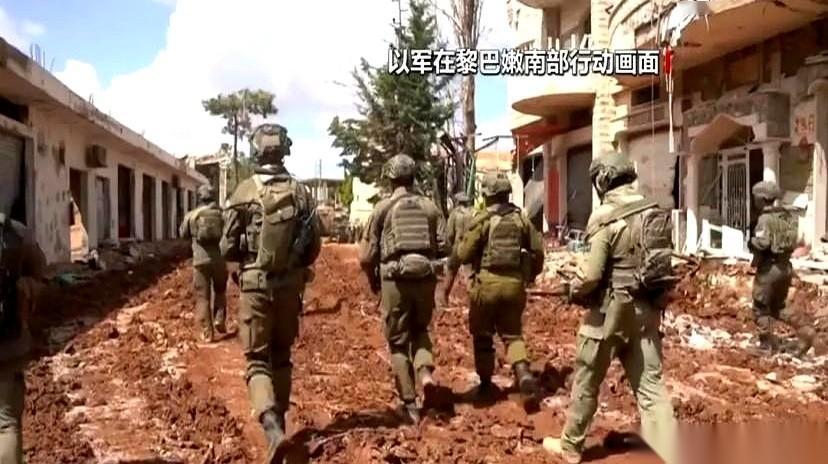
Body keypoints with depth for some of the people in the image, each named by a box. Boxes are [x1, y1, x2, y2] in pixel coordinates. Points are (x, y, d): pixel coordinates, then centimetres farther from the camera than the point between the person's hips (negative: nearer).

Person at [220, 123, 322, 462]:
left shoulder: (243, 192, -8)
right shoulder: (300, 192, -3)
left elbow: (228, 248, -4)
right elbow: (314, 245, 0)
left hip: (255, 286, -2)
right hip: (290, 286, 3)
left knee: (258, 359, 2)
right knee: (281, 355, 19)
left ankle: (273, 429, -16)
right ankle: (278, 419, 30)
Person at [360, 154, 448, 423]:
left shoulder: (382, 208, 1)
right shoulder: (430, 207, 7)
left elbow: (367, 256, -1)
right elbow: (445, 248, 0)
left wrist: (373, 281, 16)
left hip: (395, 280, -2)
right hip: (426, 278, 2)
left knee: (398, 342, 11)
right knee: (420, 330, 26)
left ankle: (410, 404, 11)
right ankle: (426, 373, 1)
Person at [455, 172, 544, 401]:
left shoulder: (482, 219, -9)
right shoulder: (520, 218, 4)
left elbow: (464, 254, -10)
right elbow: (537, 249, 6)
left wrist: (461, 246, 12)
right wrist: (532, 274, 22)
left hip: (487, 282, -3)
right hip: (514, 283, 3)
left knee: (483, 335, 13)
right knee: (512, 333, 14)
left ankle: (486, 383, 20)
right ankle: (523, 372, -10)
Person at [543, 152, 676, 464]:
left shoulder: (606, 217, -16)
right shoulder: (657, 213, 5)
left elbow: (590, 273, -18)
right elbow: (663, 263, 9)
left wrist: (574, 291, 1)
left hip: (610, 310, -6)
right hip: (647, 310, 6)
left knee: (586, 381, 12)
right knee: (650, 385, 9)